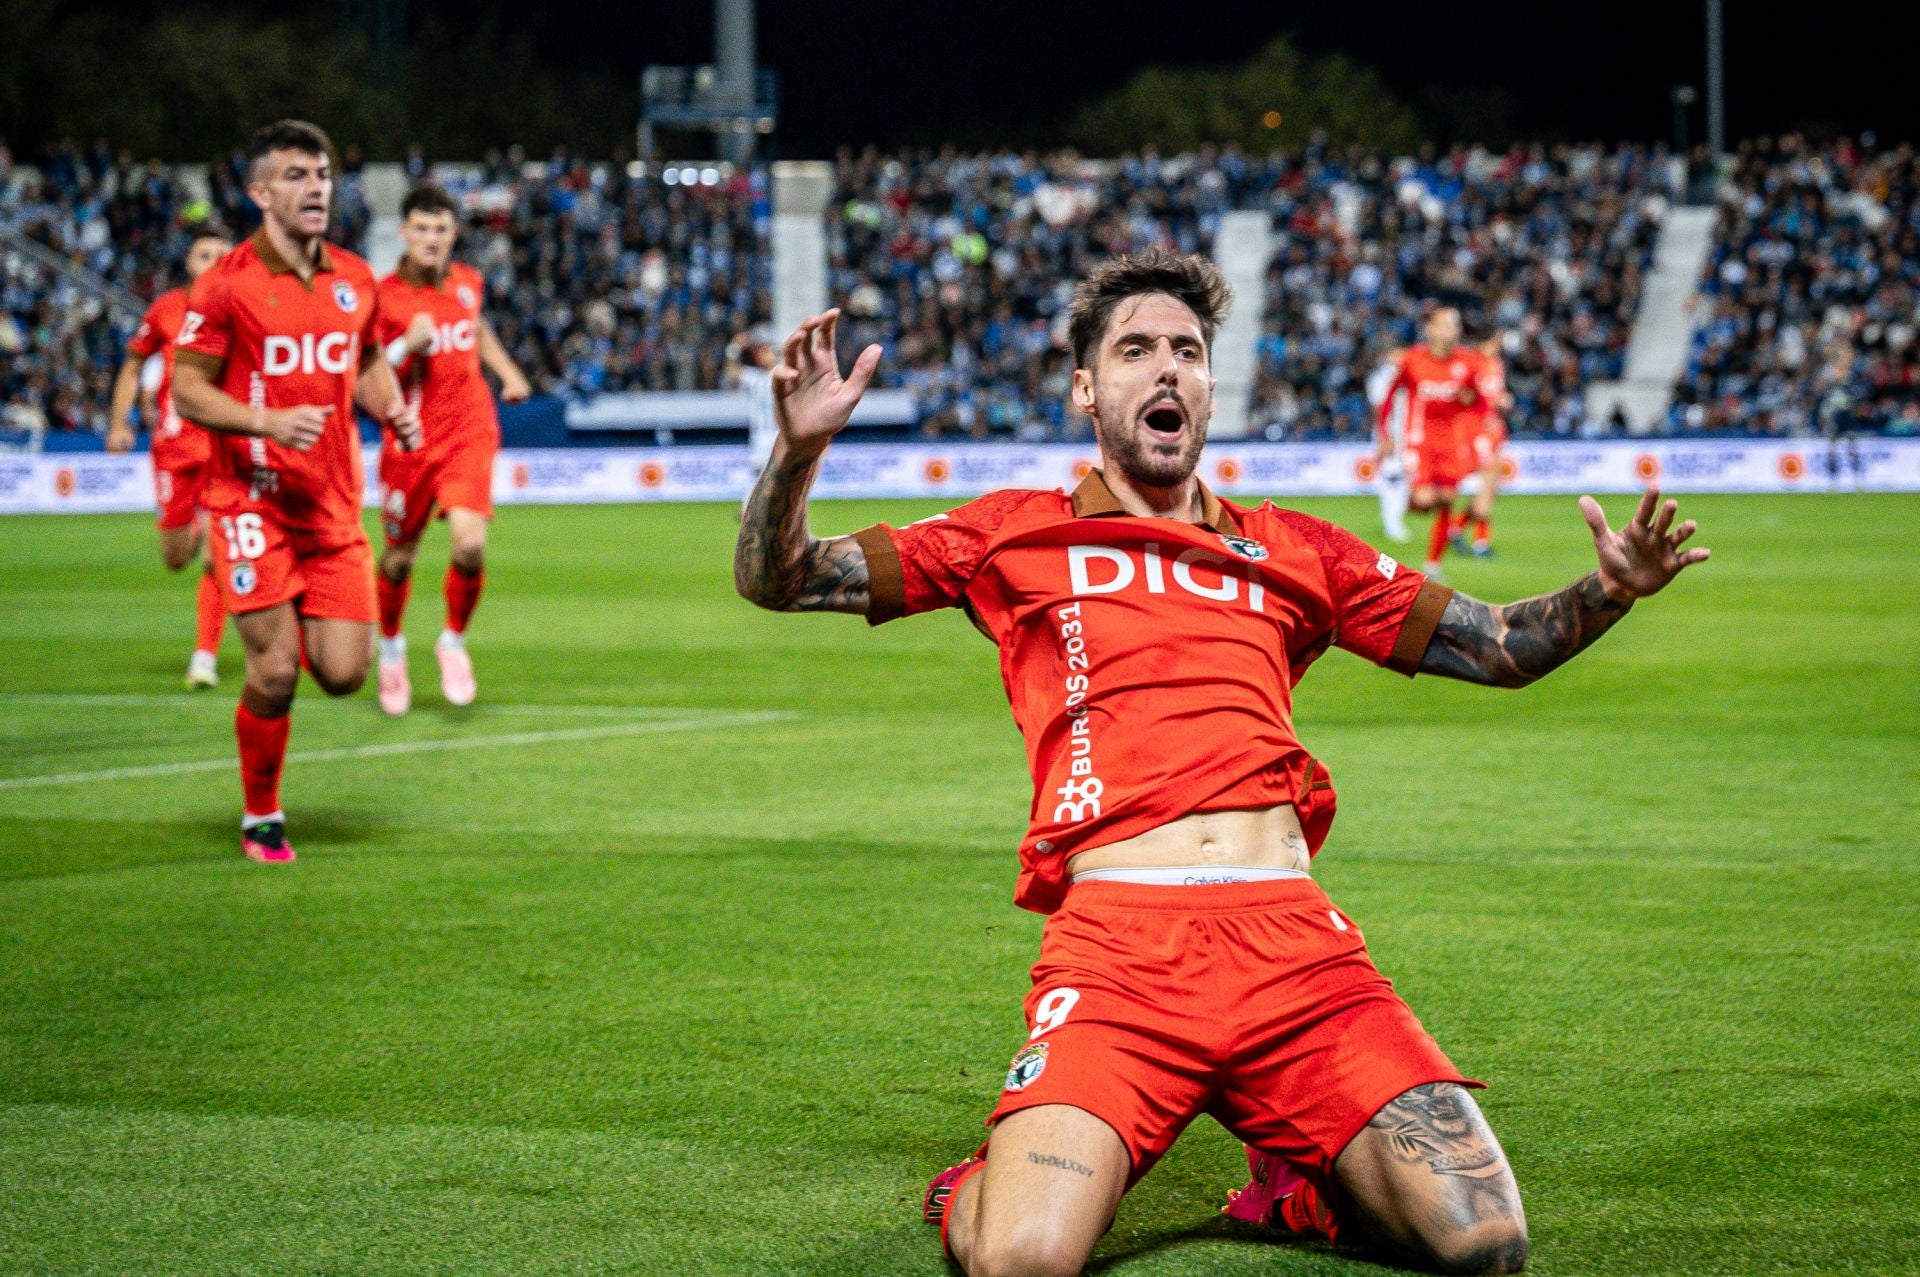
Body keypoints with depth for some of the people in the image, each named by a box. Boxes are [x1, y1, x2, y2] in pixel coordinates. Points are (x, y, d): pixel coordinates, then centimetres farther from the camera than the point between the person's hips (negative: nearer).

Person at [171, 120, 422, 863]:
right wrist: (268, 421, -21)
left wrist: (391, 407, 2)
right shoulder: (226, 285, -8)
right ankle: (261, 818, 13)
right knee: (275, 671, -9)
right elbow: (186, 389, -7)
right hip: (253, 498, -4)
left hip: (335, 503, 4)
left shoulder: (355, 280, 8)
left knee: (344, 674, -3)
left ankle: (294, 637, 34)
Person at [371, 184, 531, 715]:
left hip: (469, 435, 2)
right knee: (399, 556, 10)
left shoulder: (468, 282, 5)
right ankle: (391, 648, 37)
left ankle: (454, 642, 8)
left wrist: (509, 372, 16)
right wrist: (408, 346, -23)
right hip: (410, 441, -2)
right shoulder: (383, 297, -9)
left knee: (470, 545, -17)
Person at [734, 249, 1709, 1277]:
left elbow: (1502, 649, 26)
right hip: (1117, 939, -2)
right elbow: (776, 580, 16)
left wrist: (1608, 590, 6)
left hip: (1293, 937, 3)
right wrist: (799, 449, -3)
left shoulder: (1290, 551, 24)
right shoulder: (1017, 535, 18)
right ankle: (979, 1193, 13)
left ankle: (1310, 1180, 20)